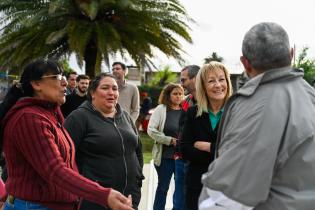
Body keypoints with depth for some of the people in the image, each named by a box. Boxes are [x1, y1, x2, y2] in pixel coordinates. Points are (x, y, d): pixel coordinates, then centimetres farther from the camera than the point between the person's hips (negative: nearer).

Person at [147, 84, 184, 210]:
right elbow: (151, 130, -10)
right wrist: (170, 140, -13)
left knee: (181, 187, 11)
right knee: (163, 187, 11)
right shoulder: (161, 109, -4)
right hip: (165, 155, -2)